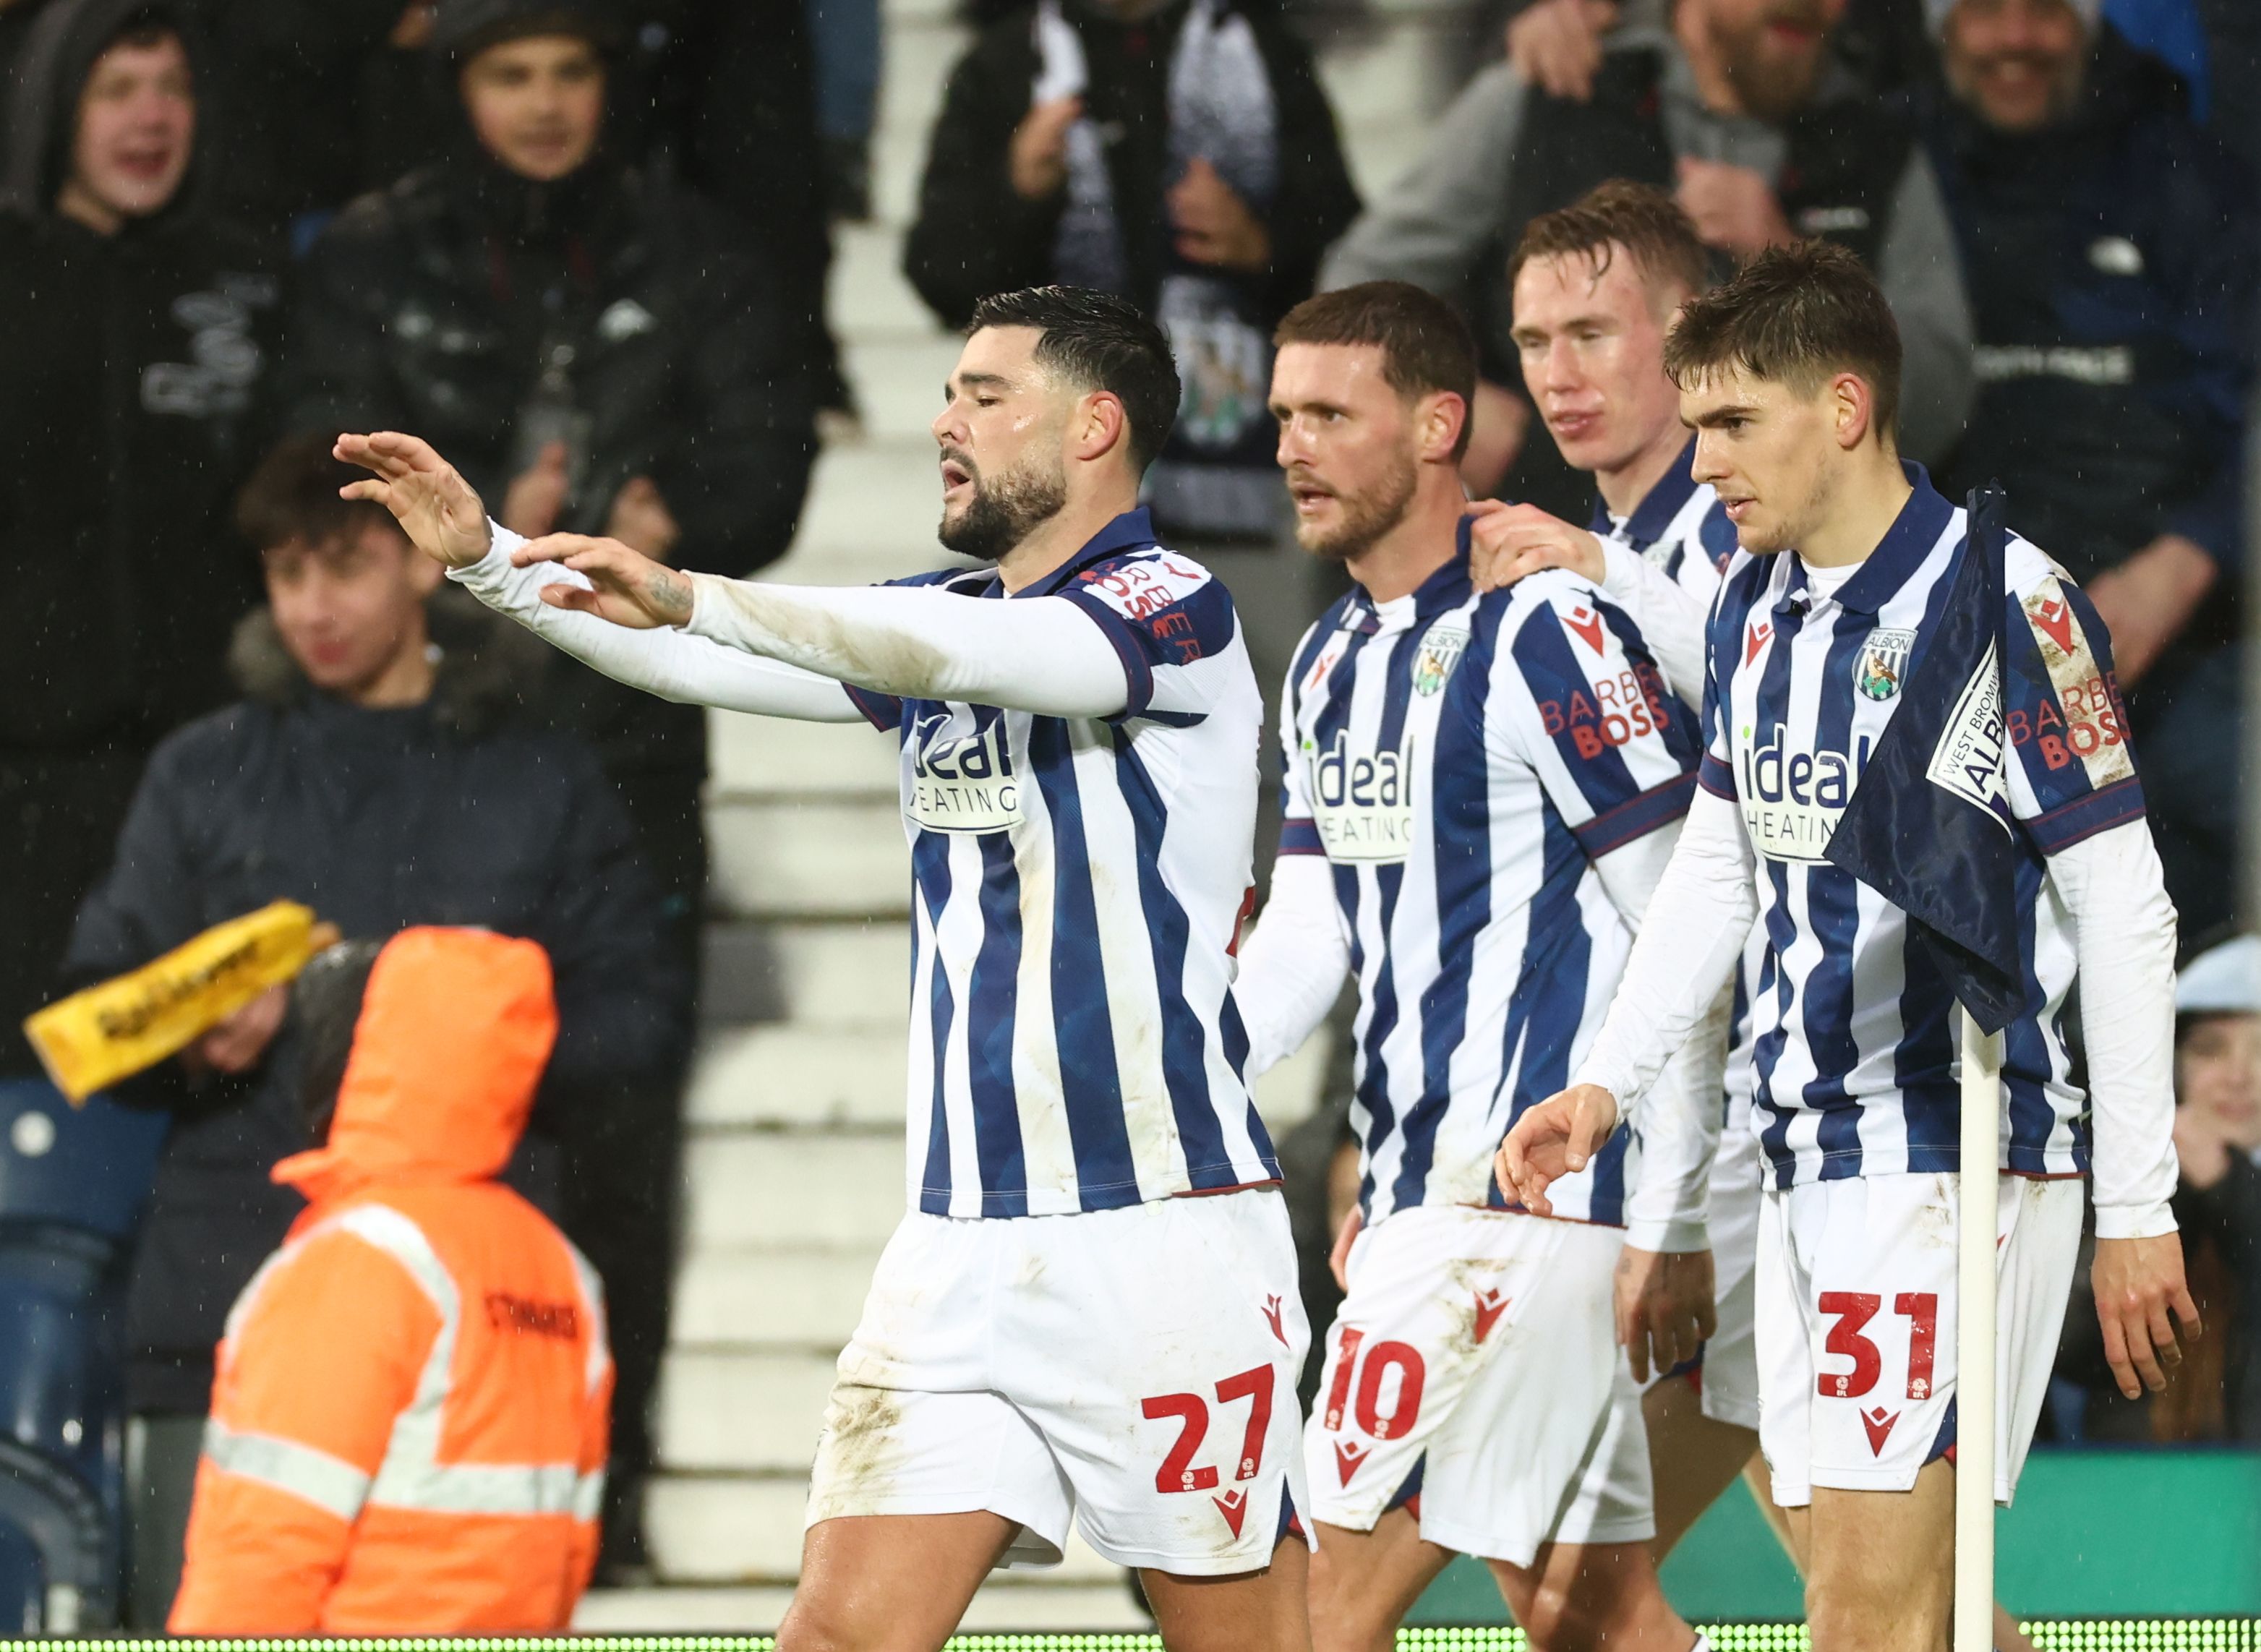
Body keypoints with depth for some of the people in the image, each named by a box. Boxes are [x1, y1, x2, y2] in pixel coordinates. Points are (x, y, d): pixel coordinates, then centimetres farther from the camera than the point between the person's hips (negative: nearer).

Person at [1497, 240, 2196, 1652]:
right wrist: (1610, 1084, 11)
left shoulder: (2000, 602, -12)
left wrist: (2140, 1209, -11)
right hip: (1807, 1164, 8)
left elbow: (2127, 912, -11)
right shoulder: (1757, 601, 12)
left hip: (1959, 1164, -8)